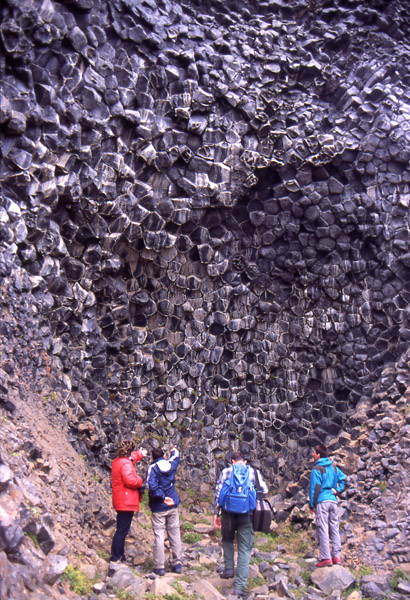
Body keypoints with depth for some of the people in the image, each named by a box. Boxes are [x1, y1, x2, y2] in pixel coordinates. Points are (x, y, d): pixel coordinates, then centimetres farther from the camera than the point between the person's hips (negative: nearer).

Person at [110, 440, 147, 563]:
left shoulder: (117, 461, 13)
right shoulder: (125, 464, -19)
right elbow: (130, 481, -29)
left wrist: (140, 454, 48)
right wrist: (140, 480, -9)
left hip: (119, 501, 11)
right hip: (126, 502, -11)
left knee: (121, 530, 17)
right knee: (122, 530, -5)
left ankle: (120, 556, 26)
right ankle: (115, 558, -1)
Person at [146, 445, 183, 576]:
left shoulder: (152, 468, -10)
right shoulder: (171, 465, 3)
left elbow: (151, 486, -23)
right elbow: (176, 457, 28)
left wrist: (162, 497, -15)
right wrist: (174, 451, 48)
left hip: (158, 507, -4)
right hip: (172, 506, 4)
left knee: (159, 536, -1)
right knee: (175, 535, 10)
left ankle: (159, 567, 1)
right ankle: (177, 564, 14)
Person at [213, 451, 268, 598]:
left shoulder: (226, 472, 7)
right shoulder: (254, 472, 10)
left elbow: (218, 492, 1)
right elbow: (265, 491, 6)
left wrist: (216, 513, 4)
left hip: (229, 513, 0)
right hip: (247, 514, 0)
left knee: (227, 539, 27)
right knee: (245, 549, 5)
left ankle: (229, 568, 15)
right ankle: (239, 586, 1)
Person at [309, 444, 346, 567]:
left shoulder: (317, 469, -7)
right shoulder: (333, 467, 13)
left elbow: (314, 487, -10)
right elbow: (343, 478, 14)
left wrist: (311, 505, -5)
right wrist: (337, 490, 7)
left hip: (322, 501, -6)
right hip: (333, 501, 6)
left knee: (322, 530, -4)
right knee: (334, 529, 10)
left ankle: (326, 558, -6)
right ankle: (337, 556, 10)